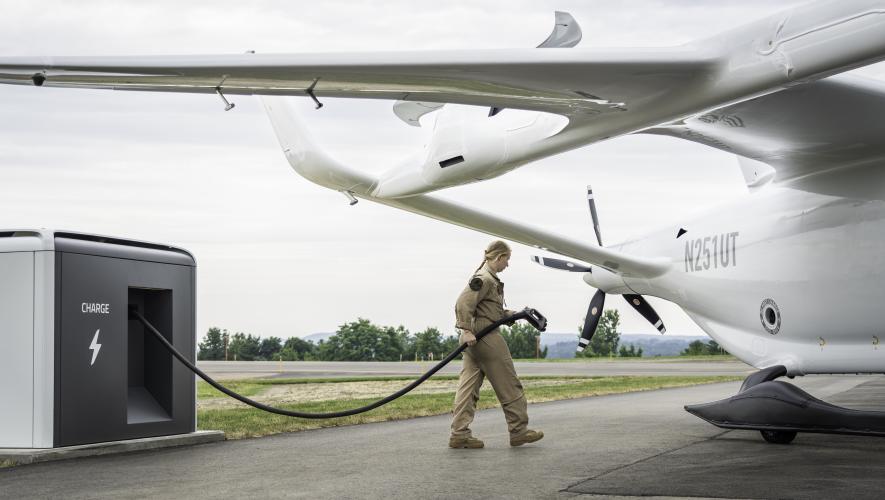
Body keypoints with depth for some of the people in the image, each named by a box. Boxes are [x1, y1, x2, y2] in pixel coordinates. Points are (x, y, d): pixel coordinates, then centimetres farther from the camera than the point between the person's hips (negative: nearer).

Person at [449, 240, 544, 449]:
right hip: (486, 337, -10)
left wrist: (506, 314, 14)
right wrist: (466, 330, -25)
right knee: (509, 384, 2)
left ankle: (459, 433, 3)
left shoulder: (489, 278, 17)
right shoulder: (485, 279, -14)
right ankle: (518, 430, 10)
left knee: (469, 384, 5)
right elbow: (463, 302, -22)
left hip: (474, 339, 10)